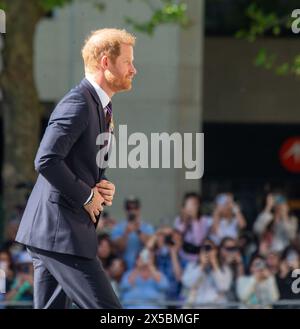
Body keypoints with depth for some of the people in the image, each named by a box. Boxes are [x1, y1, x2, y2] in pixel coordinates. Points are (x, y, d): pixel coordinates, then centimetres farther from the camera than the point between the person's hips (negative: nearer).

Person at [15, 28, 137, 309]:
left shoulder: (101, 107, 19)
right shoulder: (78, 104, -14)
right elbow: (46, 161, -23)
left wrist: (103, 187, 7)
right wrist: (87, 196, -13)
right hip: (60, 232, -10)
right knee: (106, 309, -11)